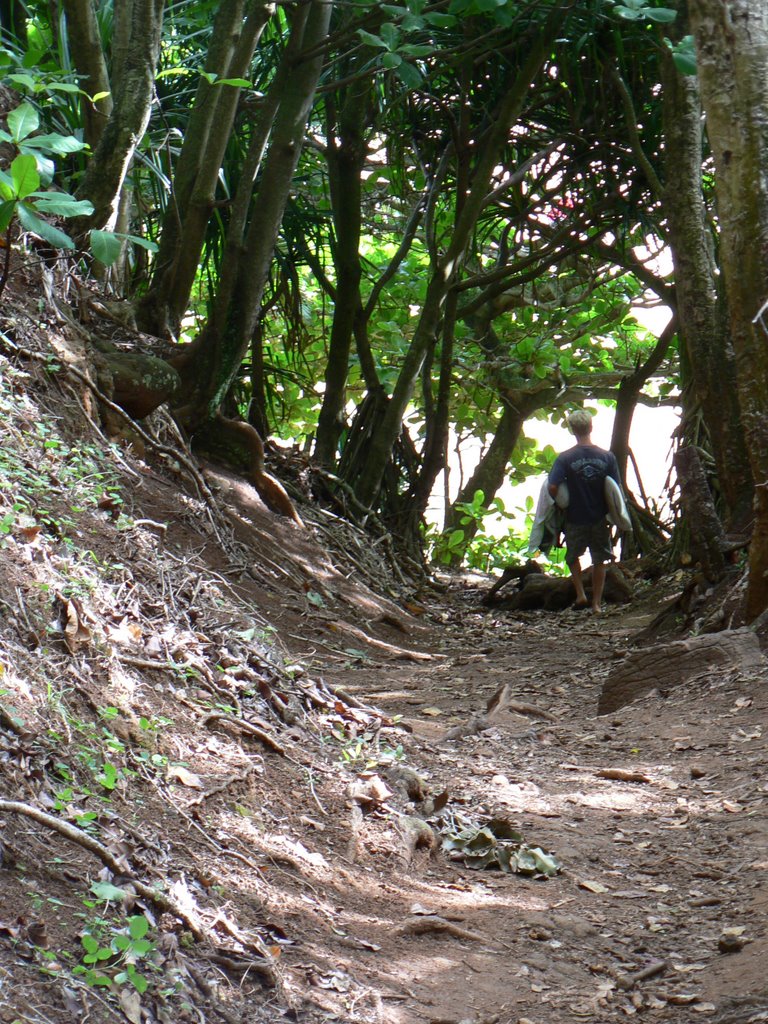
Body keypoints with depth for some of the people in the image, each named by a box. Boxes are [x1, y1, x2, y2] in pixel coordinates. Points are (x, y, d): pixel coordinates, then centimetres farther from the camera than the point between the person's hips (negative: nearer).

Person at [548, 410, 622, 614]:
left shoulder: (565, 458, -13)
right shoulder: (608, 457, -7)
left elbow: (552, 488, -19)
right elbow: (617, 489, -5)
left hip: (575, 519, -1)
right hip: (600, 519, 1)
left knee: (572, 556, 22)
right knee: (599, 561, 15)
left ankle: (580, 593, 10)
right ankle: (597, 603, 17)